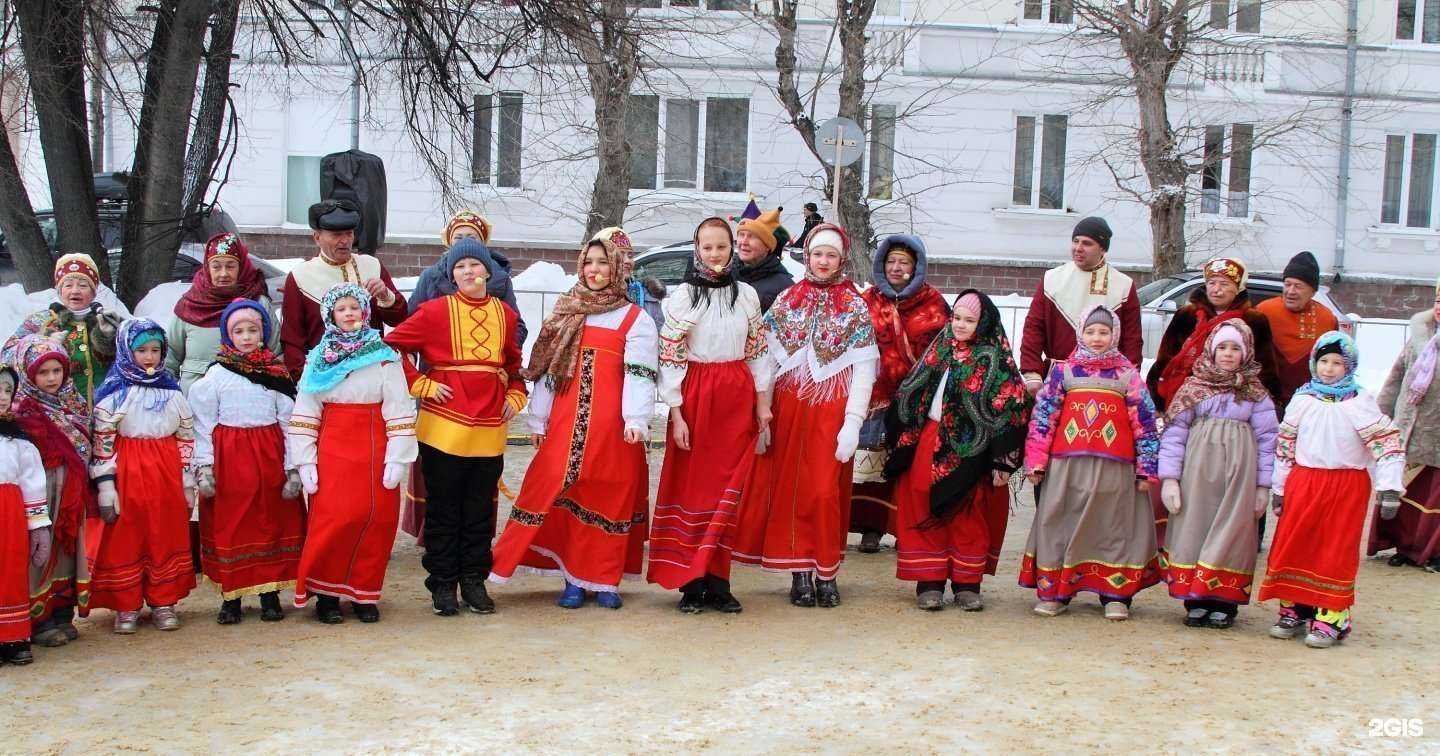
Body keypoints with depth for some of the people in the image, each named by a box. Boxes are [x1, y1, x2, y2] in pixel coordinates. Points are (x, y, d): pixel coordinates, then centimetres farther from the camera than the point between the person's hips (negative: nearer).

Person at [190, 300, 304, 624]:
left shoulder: (277, 372, 7)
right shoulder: (216, 374, 2)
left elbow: (288, 421, 5)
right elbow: (204, 424, 1)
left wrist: (292, 468, 0)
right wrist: (204, 466, -7)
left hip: (269, 456, 2)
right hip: (228, 457, -2)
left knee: (272, 522, 5)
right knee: (228, 525, 1)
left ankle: (270, 594, 14)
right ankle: (231, 596, 10)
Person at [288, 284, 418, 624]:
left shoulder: (385, 357, 3)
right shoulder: (318, 359, 7)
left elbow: (399, 411, -1)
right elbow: (304, 414, 5)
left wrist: (397, 459, -8)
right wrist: (305, 462, -3)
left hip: (374, 449, 0)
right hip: (332, 448, 0)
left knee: (377, 520, -2)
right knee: (332, 520, -9)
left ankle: (364, 594, 12)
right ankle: (326, 594, 5)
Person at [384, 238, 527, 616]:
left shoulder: (505, 314, 10)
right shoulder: (436, 311, -2)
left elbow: (516, 362, 23)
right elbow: (392, 345, -4)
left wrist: (515, 396, 9)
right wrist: (422, 385, -9)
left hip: (490, 427, 3)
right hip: (445, 425, -3)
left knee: (481, 507, 9)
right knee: (444, 507, 5)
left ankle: (474, 580, 20)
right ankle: (443, 584, 13)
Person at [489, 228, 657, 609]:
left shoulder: (636, 318, 3)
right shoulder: (565, 313, 16)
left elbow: (639, 374, -7)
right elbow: (545, 369, 16)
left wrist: (636, 420, -18)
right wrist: (539, 419, 13)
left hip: (612, 423, -3)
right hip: (566, 421, 3)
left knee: (610, 499, 1)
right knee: (565, 492, -3)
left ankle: (605, 580, 10)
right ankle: (573, 578, 6)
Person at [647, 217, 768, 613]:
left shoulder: (747, 295, 8)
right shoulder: (683, 296, -2)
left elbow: (756, 351, 13)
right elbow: (670, 358, -5)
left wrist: (761, 402, 8)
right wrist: (676, 413, -10)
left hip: (738, 398, 3)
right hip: (695, 397, -3)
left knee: (728, 488, 2)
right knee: (692, 487, 0)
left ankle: (717, 582, 8)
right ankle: (690, 584, 5)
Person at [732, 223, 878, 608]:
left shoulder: (855, 308, 3)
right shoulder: (786, 301, 8)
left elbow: (863, 369, -3)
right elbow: (767, 358, 5)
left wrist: (853, 422, -11)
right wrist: (762, 410, -3)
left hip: (831, 411, -2)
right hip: (787, 409, 2)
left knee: (826, 491, -4)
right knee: (790, 489, 2)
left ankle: (827, 572, 8)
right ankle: (800, 572, 10)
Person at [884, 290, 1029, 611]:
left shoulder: (994, 359, -6)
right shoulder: (940, 349, 9)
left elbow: (1011, 410, -10)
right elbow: (911, 393, 17)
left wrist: (1002, 462, -13)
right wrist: (904, 437, 15)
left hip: (968, 451, -4)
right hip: (926, 445, 4)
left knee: (969, 519, 4)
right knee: (925, 513, 3)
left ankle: (967, 584, 14)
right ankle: (930, 583, 9)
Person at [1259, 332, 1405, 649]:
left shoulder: (1359, 403, -6)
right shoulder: (1303, 400, 5)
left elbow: (1388, 442, -9)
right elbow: (1284, 444, 12)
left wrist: (1390, 487, -17)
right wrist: (1279, 488, 14)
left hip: (1347, 487, -3)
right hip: (1303, 482, 3)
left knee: (1337, 551, 0)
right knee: (1292, 546, 4)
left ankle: (1331, 617, 5)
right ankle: (1293, 609, 16)